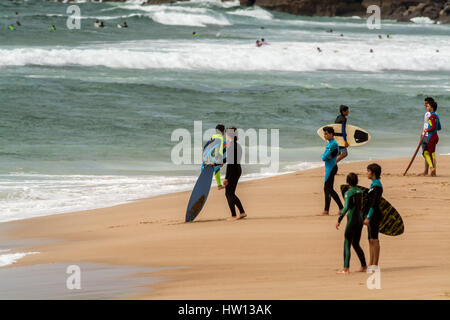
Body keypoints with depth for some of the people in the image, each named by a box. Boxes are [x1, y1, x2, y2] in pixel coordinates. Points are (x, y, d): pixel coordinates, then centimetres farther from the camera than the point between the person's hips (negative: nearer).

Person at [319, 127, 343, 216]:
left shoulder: (333, 144, -17)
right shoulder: (329, 143, 15)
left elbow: (324, 157, -22)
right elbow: (323, 157, 14)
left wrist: (325, 157, -1)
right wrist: (325, 157, -6)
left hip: (331, 168, -10)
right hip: (329, 168, 10)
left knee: (327, 189, -7)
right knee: (330, 189, 14)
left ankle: (326, 211, -3)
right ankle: (341, 208, 18)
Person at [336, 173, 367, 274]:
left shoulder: (348, 193, -14)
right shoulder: (360, 191, 7)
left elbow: (346, 208, -23)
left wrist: (339, 220, -19)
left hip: (352, 220, -7)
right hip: (360, 219, 7)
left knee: (347, 244, -3)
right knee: (356, 244, 18)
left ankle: (346, 269, -7)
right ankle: (364, 266, 21)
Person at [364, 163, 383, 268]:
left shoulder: (377, 186, -16)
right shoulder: (374, 184, 16)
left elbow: (375, 203, -21)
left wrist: (368, 217, -23)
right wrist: (368, 216, 21)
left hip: (374, 215, -10)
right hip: (372, 215, 10)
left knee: (374, 240, -8)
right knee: (371, 240, 11)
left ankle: (375, 264, -7)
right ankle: (371, 264, 14)